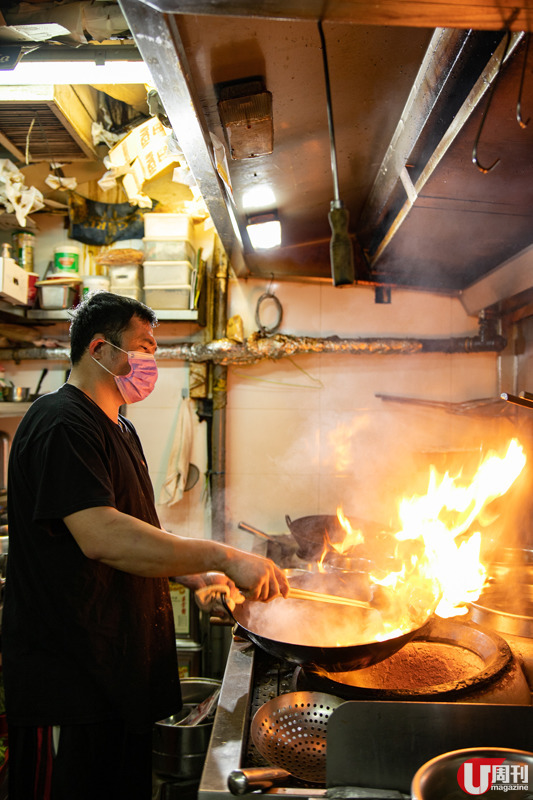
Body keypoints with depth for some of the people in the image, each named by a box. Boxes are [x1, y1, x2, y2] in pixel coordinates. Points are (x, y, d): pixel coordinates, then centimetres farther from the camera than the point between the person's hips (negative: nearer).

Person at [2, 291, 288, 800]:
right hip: (67, 676, -9)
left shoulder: (118, 429, 14)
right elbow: (101, 537, -32)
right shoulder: (61, 424, -19)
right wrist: (222, 556, -31)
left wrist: (196, 575, 8)